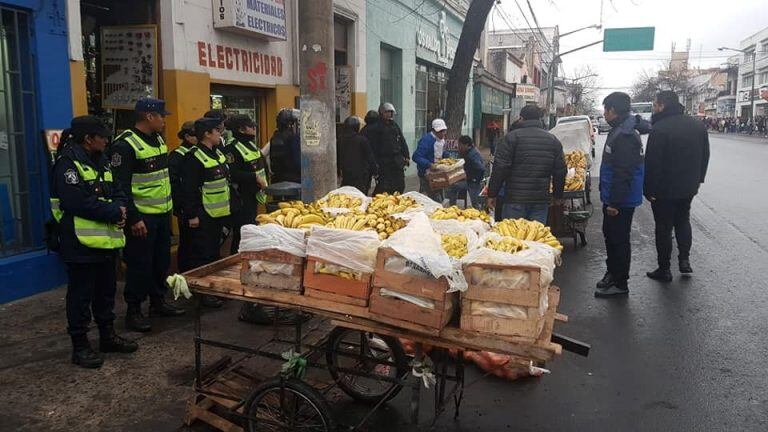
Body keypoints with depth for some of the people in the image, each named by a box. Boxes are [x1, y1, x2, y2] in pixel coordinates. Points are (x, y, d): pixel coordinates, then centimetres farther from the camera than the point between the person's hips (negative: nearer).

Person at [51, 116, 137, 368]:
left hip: (107, 240, 9)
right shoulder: (68, 163, -14)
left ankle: (107, 336, 32)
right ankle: (80, 345, 14)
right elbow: (76, 202, -24)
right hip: (82, 244, -9)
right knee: (81, 295, 2)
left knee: (106, 291, 18)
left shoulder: (101, 161, 14)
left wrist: (120, 207, -8)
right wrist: (113, 212, -17)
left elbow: (117, 191, 15)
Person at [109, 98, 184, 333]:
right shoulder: (126, 145, -16)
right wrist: (133, 219, -21)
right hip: (142, 217, -8)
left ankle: (158, 302, 31)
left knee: (161, 260, 16)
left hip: (163, 214, 9)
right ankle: (133, 311, 13)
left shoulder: (158, 140, 12)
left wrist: (170, 206, 18)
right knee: (140, 264, 0)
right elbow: (121, 186, -19)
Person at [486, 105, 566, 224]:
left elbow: (500, 169, -8)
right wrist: (557, 196, 24)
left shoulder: (512, 136, -2)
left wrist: (492, 194, -3)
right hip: (541, 201, 4)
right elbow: (560, 171, 12)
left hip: (515, 199, -4)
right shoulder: (553, 140, 11)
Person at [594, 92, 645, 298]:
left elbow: (623, 173, -26)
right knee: (611, 235, 20)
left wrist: (615, 202, -24)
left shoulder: (624, 136, -21)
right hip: (614, 198, 11)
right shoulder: (620, 131, 13)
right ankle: (613, 273, 35)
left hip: (621, 201, -10)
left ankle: (620, 284, 9)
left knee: (618, 239, -2)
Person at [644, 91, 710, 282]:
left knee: (663, 228, 4)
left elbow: (652, 162, -21)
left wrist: (648, 188, -13)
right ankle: (684, 260, 24)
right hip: (688, 187, 7)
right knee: (683, 222, 23)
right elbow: (705, 156, 12)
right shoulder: (697, 126, 5)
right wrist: (697, 180, 19)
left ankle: (664, 269, 11)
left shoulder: (660, 129, -20)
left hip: (664, 189, -7)